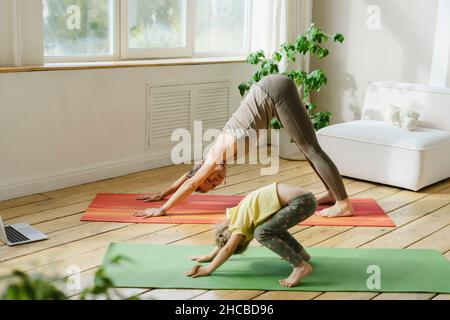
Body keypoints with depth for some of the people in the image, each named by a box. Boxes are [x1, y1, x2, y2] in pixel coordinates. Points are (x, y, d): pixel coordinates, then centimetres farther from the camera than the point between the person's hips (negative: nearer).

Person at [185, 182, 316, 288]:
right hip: (304, 197, 10)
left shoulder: (241, 223, -5)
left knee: (262, 233, -12)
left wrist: (207, 270, -1)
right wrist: (210, 256, 38)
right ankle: (301, 254, 27)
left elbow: (228, 249, -8)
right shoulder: (239, 215, 21)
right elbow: (225, 242, 33)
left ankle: (301, 266, -15)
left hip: (301, 202, -10)